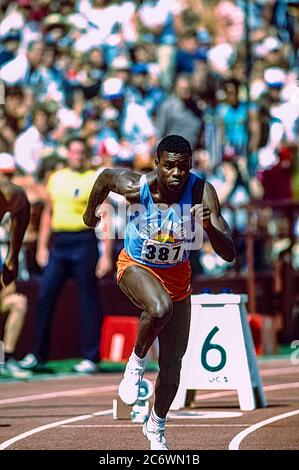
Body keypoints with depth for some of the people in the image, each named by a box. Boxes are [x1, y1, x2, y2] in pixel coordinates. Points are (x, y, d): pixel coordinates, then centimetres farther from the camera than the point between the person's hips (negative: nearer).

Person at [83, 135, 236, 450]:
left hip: (176, 273, 2)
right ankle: (136, 363, -9)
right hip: (136, 267, -2)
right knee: (160, 308, -38)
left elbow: (229, 255, -29)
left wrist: (209, 226, -48)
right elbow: (105, 176, -3)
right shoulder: (136, 187, -28)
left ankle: (156, 427, 33)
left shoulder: (202, 193, -26)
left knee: (172, 364, 8)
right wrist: (91, 211, 14)